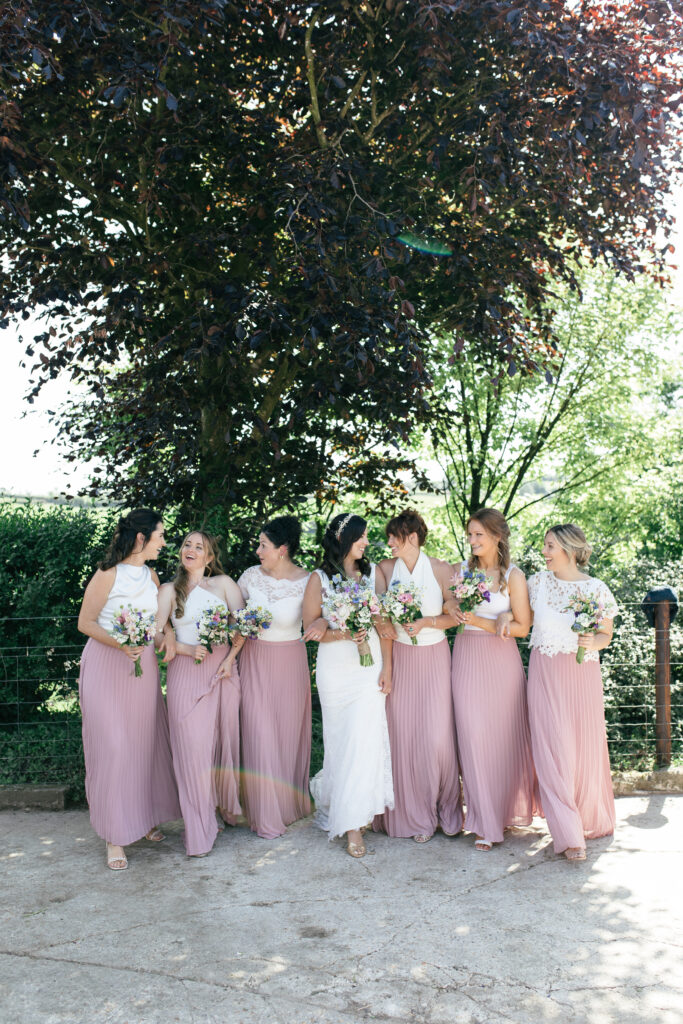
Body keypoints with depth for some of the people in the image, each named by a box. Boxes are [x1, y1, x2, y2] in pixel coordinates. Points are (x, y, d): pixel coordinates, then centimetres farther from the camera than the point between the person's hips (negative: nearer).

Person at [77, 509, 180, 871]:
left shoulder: (151, 576, 8)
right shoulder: (109, 574, -11)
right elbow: (85, 622, -9)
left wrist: (165, 640, -6)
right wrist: (120, 644, -22)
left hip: (143, 666, 6)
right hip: (106, 665, -6)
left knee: (145, 742, 10)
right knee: (111, 747, -3)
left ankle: (143, 817, 28)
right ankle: (114, 835, 8)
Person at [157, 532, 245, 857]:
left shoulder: (223, 583, 10)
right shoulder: (169, 590, 10)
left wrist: (230, 658, -8)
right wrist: (189, 650, -12)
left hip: (223, 669, 1)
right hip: (186, 671, -1)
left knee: (225, 740, 6)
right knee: (192, 745, -6)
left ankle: (226, 805, 28)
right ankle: (200, 830, 1)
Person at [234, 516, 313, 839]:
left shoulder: (307, 582, -11)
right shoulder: (251, 576, -4)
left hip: (290, 662, -1)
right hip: (255, 662, 2)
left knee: (289, 733, 10)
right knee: (260, 735, 1)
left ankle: (290, 804, 31)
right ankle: (267, 815, 14)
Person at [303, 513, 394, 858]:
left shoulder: (373, 573, 6)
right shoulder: (319, 578, 1)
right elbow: (311, 628, -2)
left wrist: (387, 667, 0)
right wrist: (343, 634, -18)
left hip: (370, 668, 1)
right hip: (335, 671, -1)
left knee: (365, 739, -4)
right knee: (340, 740, 2)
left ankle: (352, 823, 9)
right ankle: (331, 798, 27)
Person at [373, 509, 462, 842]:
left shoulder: (441, 570, -4)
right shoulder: (385, 569, -1)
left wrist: (427, 622, -14)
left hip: (434, 657, -1)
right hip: (399, 658, 1)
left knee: (437, 736, -1)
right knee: (403, 736, 3)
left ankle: (446, 810, 22)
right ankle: (415, 817, 19)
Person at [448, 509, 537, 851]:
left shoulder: (513, 575, -2)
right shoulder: (461, 570, 6)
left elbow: (522, 627, -4)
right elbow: (450, 611, 12)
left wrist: (482, 622, -13)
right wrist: (458, 614, -9)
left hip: (501, 659, -2)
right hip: (467, 658, 2)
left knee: (506, 735, 5)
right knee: (474, 737, -1)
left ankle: (509, 808, 26)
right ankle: (485, 823, 8)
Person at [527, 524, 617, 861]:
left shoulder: (596, 589, -3)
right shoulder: (538, 582, 2)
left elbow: (606, 633, 4)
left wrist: (593, 643, -17)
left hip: (583, 674, -1)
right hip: (545, 674, 1)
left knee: (586, 748, 7)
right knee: (553, 749, -4)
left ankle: (592, 820, 32)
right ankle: (569, 835, 3)